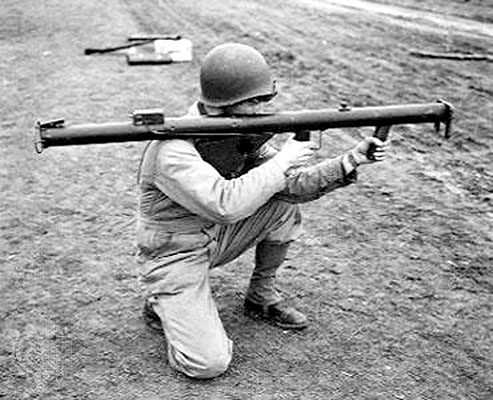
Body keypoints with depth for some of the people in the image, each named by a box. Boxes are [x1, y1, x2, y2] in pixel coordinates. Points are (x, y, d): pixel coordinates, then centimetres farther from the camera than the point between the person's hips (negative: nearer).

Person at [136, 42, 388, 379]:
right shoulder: (174, 150, -30)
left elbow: (293, 184, -6)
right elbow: (225, 205, -43)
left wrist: (350, 161, -19)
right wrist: (282, 161, -32)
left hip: (217, 237, 7)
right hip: (175, 254, -7)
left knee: (284, 203, -11)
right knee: (208, 364, -19)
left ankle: (262, 296, 9)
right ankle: (163, 304, 11)